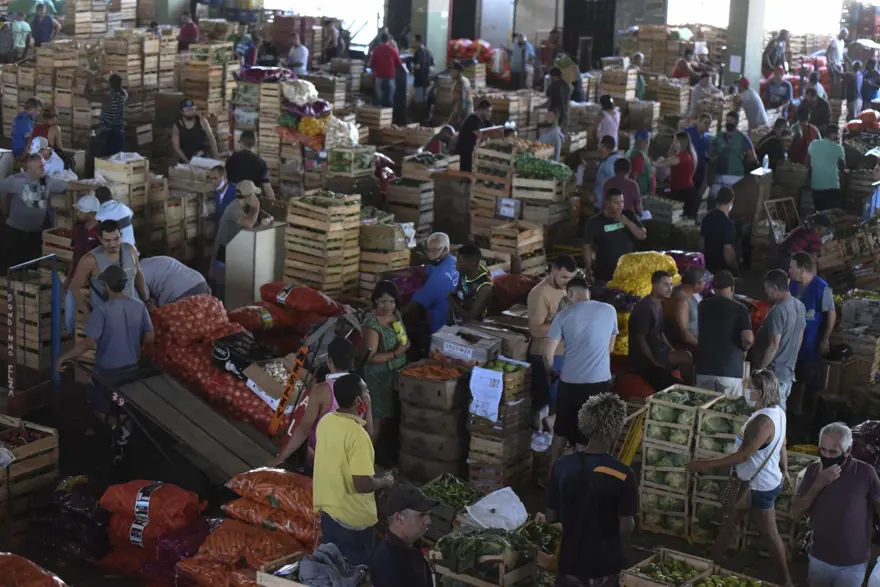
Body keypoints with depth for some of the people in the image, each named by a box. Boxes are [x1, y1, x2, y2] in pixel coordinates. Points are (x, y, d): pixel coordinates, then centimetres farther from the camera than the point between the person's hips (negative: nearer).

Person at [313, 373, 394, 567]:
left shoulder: (325, 421, -3)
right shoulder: (357, 434, -28)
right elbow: (362, 484, -29)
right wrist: (385, 481, -10)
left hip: (327, 508, 8)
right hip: (352, 518, -8)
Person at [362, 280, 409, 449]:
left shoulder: (396, 314, -2)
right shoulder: (372, 324, -26)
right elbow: (370, 357, -25)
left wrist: (406, 344, -2)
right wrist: (396, 353, -28)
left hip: (397, 371, 8)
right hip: (379, 376, -8)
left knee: (393, 412, 21)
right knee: (378, 416, 3)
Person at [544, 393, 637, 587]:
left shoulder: (562, 467, -11)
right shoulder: (623, 475, -20)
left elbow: (551, 516, -2)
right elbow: (626, 526, -13)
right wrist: (622, 555, 7)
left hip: (570, 559, 2)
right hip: (605, 563, -2)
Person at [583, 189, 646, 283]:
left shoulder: (628, 216, 4)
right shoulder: (594, 223, -6)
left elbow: (642, 236, -1)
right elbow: (587, 248, -5)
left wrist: (626, 222, -14)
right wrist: (588, 270, -12)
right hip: (605, 274, -3)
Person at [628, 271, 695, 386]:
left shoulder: (658, 305, 11)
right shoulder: (645, 307, -19)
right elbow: (640, 339, -22)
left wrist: (672, 350, 7)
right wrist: (655, 362, -21)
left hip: (657, 353, 10)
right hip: (644, 359, -10)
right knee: (686, 357, -16)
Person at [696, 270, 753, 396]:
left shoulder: (702, 306, 9)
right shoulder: (740, 308, -5)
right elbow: (748, 339, -15)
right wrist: (743, 350, 5)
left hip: (704, 369, 4)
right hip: (730, 371, -3)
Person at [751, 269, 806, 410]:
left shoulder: (778, 311, -21)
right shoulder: (800, 306, 7)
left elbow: (773, 347, -23)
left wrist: (759, 370, -15)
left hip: (773, 373, -9)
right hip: (788, 371, 9)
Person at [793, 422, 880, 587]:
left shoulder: (865, 473, -15)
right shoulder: (813, 471, -3)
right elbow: (796, 513, -6)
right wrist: (819, 484, -19)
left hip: (853, 564, -3)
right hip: (819, 559, 4)